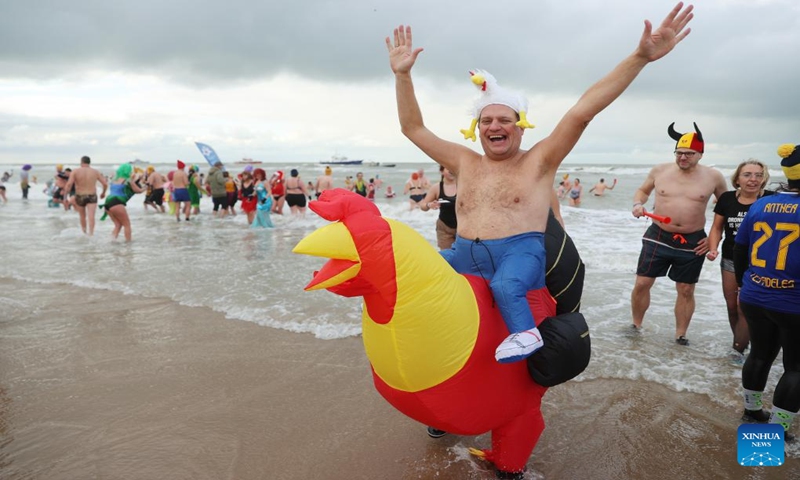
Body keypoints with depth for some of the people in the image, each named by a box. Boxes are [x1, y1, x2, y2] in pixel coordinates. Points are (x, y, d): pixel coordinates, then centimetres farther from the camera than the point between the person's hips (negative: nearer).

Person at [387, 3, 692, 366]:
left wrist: (640, 57, -14)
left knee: (505, 286, -36)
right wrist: (402, 75, 9)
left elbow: (582, 112, -6)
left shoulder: (538, 162, 4)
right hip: (464, 255, 5)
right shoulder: (465, 163, 15)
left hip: (520, 252, -5)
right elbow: (413, 128, 17)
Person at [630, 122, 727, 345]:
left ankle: (680, 335, 24)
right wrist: (638, 204, -7)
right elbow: (643, 190, 16)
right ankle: (636, 326, 21)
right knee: (642, 284, 1)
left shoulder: (713, 177, -4)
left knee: (686, 290, 9)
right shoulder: (659, 171, -2)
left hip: (692, 242, 0)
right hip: (657, 237, 1)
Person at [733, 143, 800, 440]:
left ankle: (751, 412, 35)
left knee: (760, 354, 21)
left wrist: (743, 285, 22)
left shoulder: (759, 206, 2)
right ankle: (774, 430, 13)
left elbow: (739, 251, 10)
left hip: (754, 299, 6)